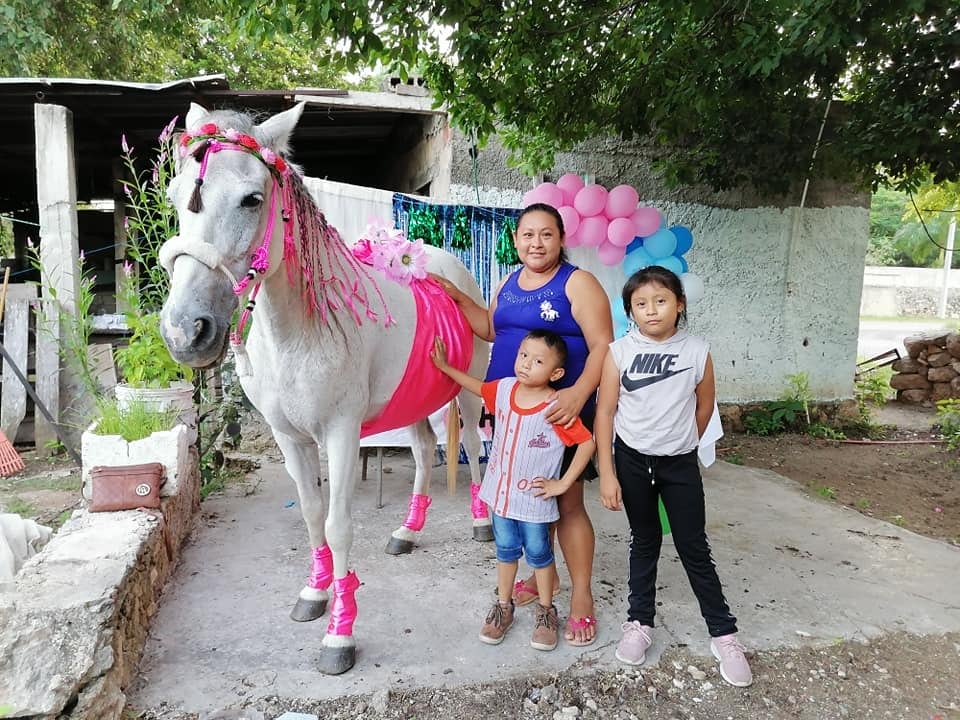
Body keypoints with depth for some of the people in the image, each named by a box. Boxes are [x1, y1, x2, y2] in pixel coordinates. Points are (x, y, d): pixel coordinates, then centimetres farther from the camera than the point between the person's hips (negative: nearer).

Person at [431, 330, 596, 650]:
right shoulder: (504, 388, -6)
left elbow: (587, 443, -18)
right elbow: (478, 386, 15)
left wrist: (563, 483, -16)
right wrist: (444, 366, 15)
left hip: (534, 499, -4)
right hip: (501, 492, 5)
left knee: (538, 553, 14)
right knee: (506, 550, 20)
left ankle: (545, 612, 33)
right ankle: (503, 607, 37)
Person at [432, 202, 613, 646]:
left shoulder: (577, 283, -9)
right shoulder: (509, 283, 12)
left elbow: (603, 346, -15)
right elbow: (492, 330, 22)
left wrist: (579, 393, -31)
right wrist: (458, 298, 8)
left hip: (558, 412, -6)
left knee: (566, 502, -1)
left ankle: (582, 596, 13)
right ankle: (543, 574, 34)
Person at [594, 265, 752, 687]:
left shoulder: (697, 351, -7)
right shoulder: (619, 352, -9)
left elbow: (704, 407, 7)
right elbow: (605, 413, -8)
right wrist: (607, 474, -11)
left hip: (680, 463, 0)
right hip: (632, 461, 0)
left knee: (694, 548, 6)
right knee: (644, 542, 14)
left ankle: (724, 634, 20)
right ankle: (640, 622, 30)